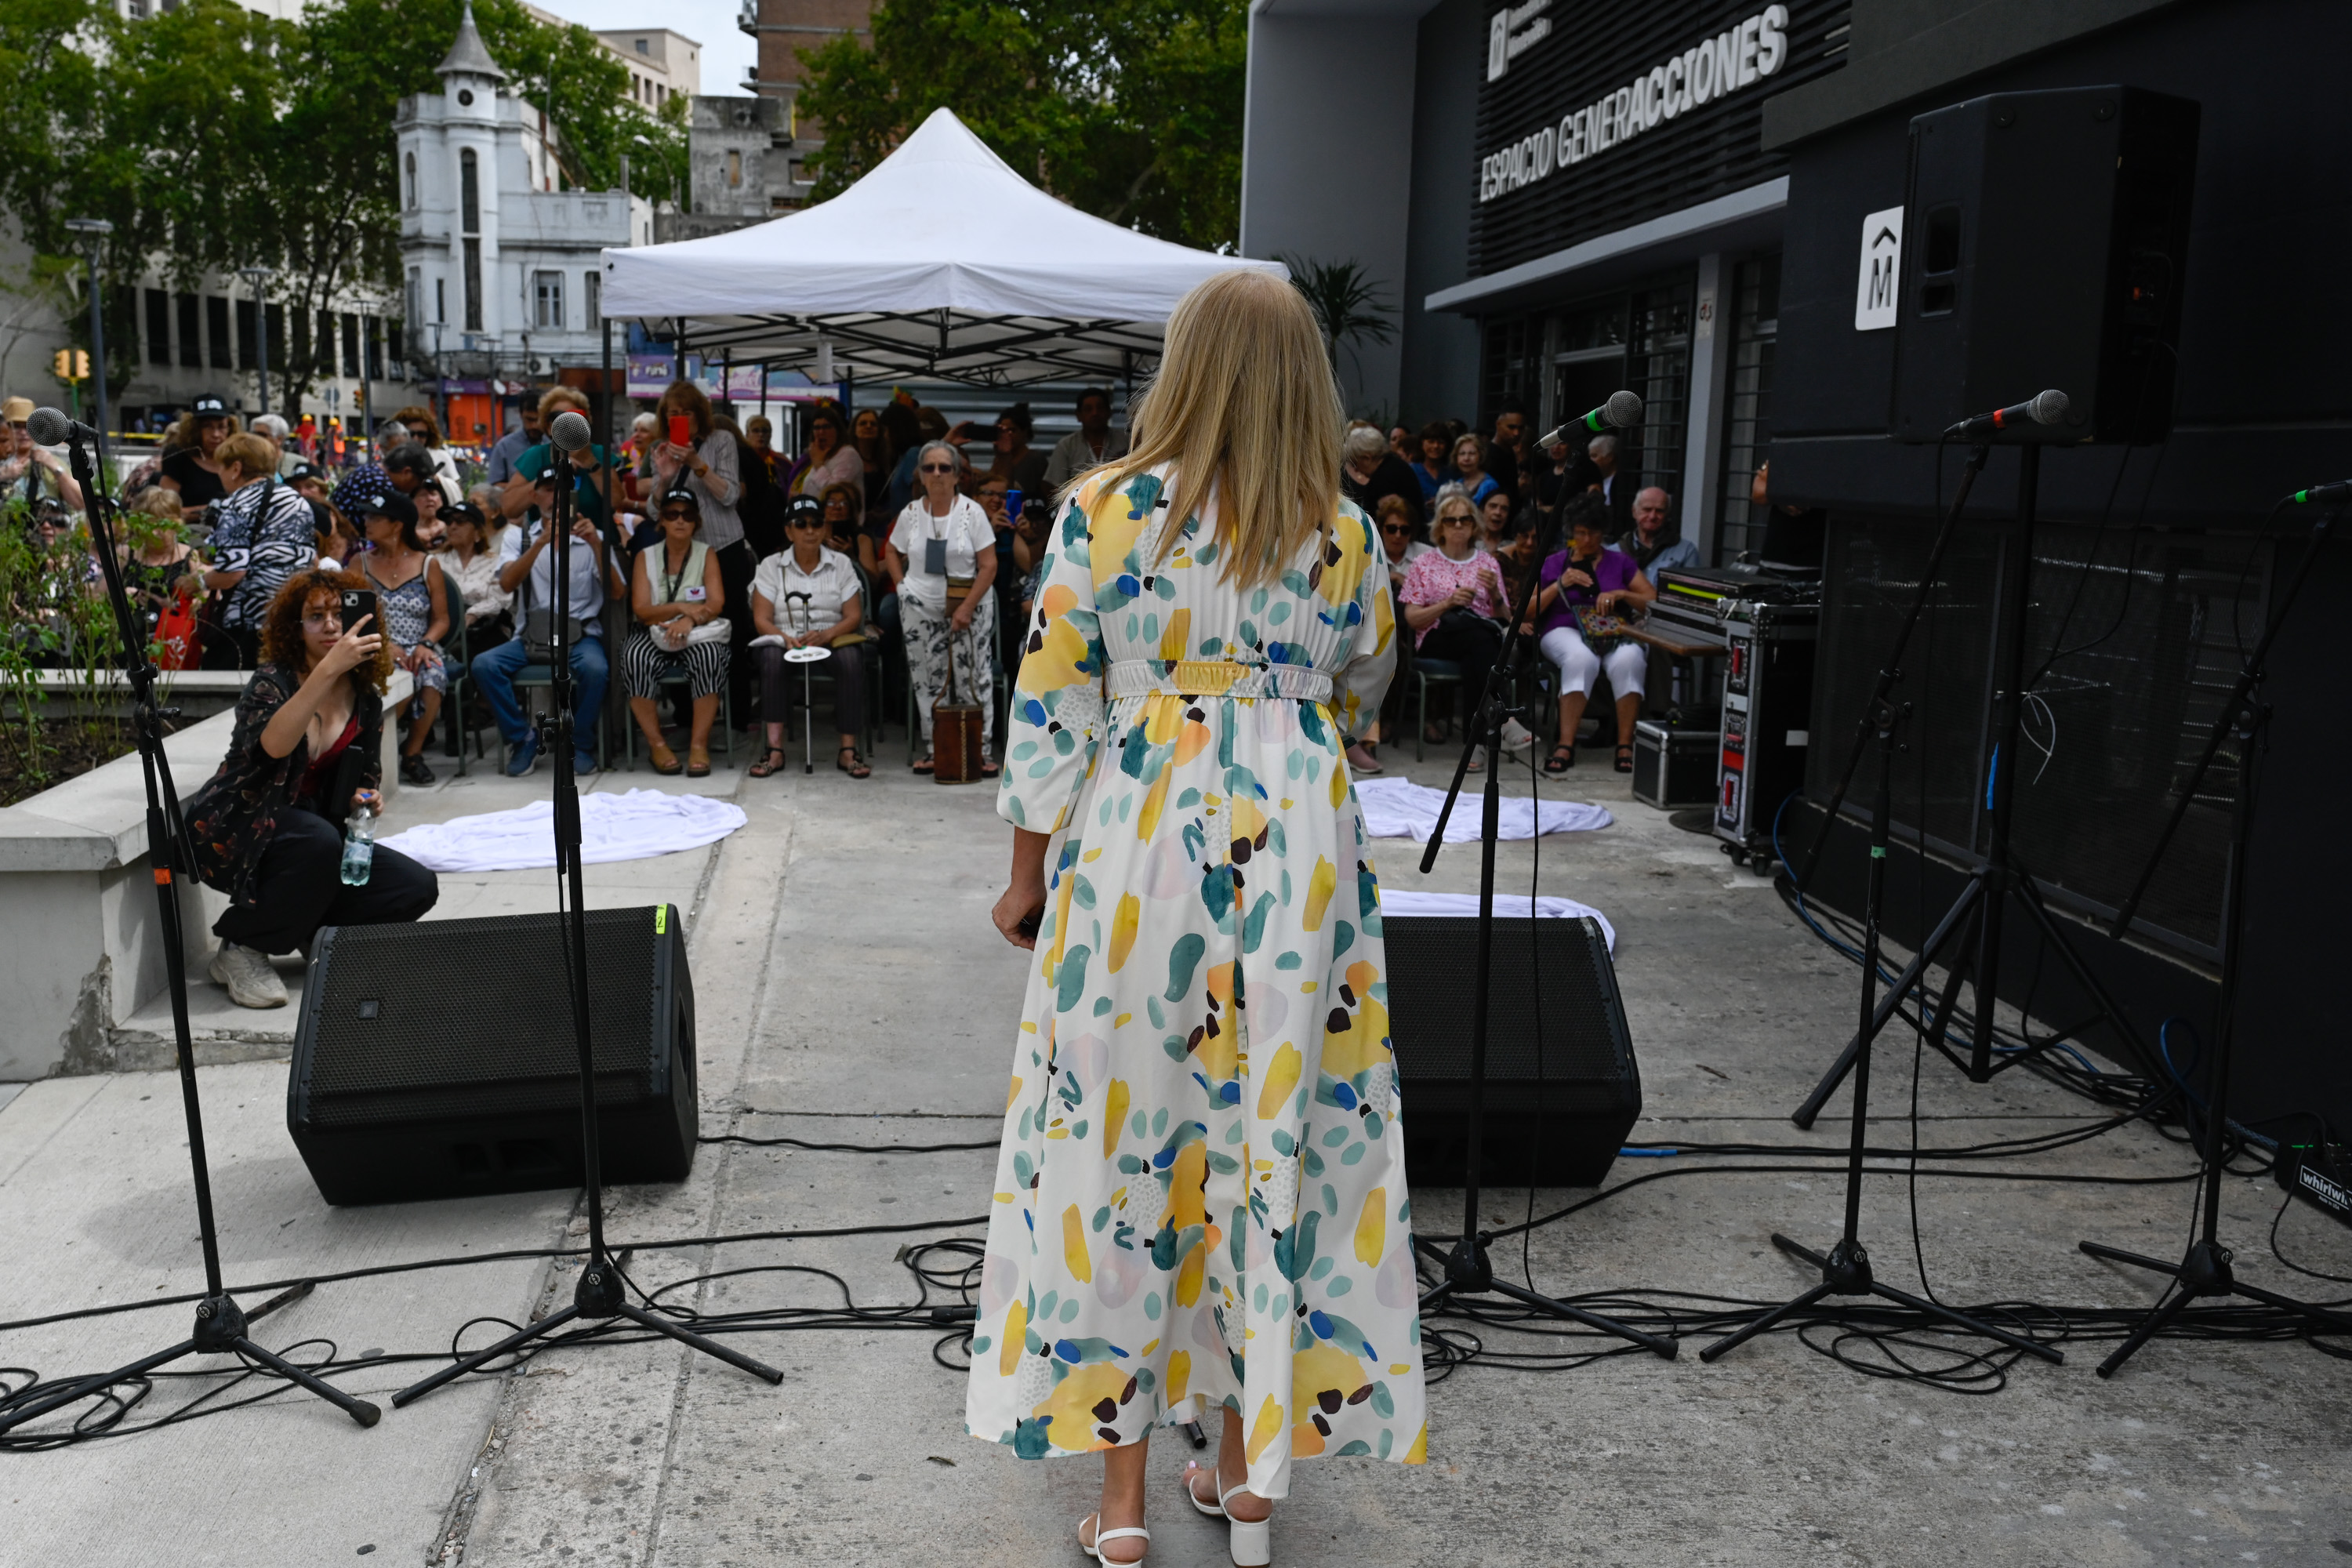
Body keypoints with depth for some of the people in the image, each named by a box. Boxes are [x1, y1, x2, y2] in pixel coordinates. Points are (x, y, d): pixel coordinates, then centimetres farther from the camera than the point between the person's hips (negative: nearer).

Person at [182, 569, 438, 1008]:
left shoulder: (366, 700, 3)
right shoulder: (272, 681, -14)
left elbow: (364, 782, 16)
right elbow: (274, 745, -38)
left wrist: (364, 800, -9)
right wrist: (329, 669, -44)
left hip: (319, 840, 6)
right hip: (234, 834, -5)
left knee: (417, 888, -14)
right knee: (319, 840, -38)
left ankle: (316, 931, 9)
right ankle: (240, 951, -16)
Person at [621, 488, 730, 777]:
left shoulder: (707, 555, 9)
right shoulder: (645, 557, 9)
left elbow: (716, 605, -3)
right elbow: (641, 610, -3)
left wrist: (688, 620, -23)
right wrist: (682, 607, -18)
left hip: (697, 634, 0)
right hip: (653, 634, 1)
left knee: (710, 655, -35)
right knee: (635, 657, -33)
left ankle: (699, 743, -30)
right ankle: (656, 743, -23)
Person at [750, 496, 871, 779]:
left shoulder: (841, 564, 10)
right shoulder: (772, 566, 9)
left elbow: (854, 616, 3)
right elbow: (761, 620, 1)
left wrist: (826, 634, -18)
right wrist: (786, 639, -20)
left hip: (832, 639, 0)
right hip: (787, 640, 0)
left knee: (851, 659, -34)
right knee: (772, 657, -35)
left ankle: (848, 750, -31)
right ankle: (775, 750, -35)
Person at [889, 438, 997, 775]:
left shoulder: (971, 512, -5)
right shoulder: (911, 513, 4)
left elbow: (989, 564, -8)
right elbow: (894, 553, 20)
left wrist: (967, 608, -15)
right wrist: (903, 589, 5)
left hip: (969, 606, -2)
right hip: (921, 608, 3)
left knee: (974, 677, -3)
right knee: (927, 679, 5)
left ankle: (981, 752, 3)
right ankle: (933, 750, 15)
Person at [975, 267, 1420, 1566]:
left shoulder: (1104, 509, -4)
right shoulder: (1344, 532, 2)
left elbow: (1051, 708, -4)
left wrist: (1029, 873, 6)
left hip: (1136, 844, -2)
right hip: (1296, 849, 2)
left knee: (1121, 1133, 7)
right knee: (1270, 1138, 12)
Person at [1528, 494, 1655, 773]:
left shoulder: (1620, 562, 18)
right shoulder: (1553, 563, 17)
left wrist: (1620, 594, -6)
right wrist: (1560, 585, -4)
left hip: (1614, 632, 1)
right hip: (1565, 631, -1)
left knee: (1628, 660, -36)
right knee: (1581, 658, -39)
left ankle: (1625, 746, -32)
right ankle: (1566, 745, -42)